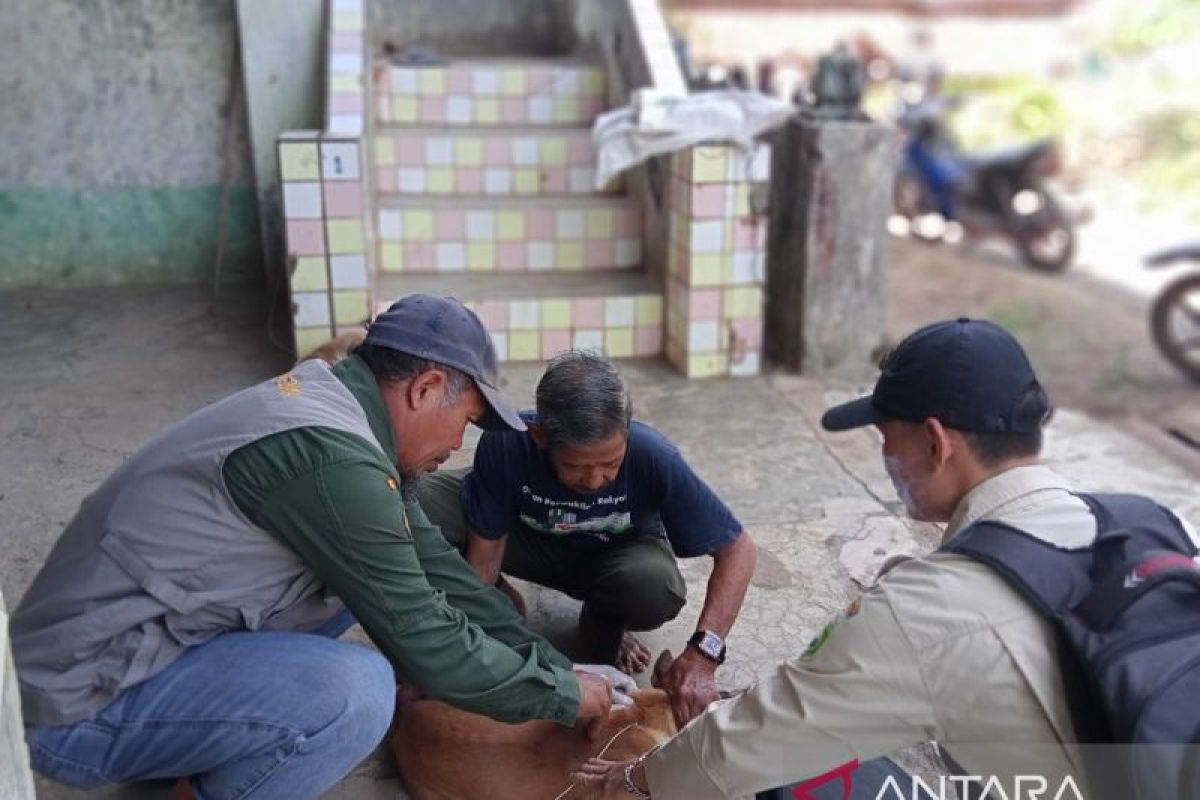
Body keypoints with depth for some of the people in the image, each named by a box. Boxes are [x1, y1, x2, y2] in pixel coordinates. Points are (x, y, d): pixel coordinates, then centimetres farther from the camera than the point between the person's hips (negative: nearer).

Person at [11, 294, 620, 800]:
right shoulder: (329, 454, -26)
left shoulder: (328, 398, 3)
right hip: (82, 700, -10)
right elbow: (425, 645, -20)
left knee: (369, 575, 10)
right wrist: (562, 695, -5)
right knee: (356, 692, -28)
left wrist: (554, 664, 7)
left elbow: (433, 566, 7)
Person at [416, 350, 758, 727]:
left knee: (656, 587, -38)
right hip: (530, 539, 1)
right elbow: (484, 553, -21)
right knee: (419, 504, -27)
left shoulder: (652, 456, -35)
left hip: (619, 552, 0)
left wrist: (702, 653, -39)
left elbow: (738, 548, -27)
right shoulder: (506, 443, -33)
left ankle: (602, 625, 1)